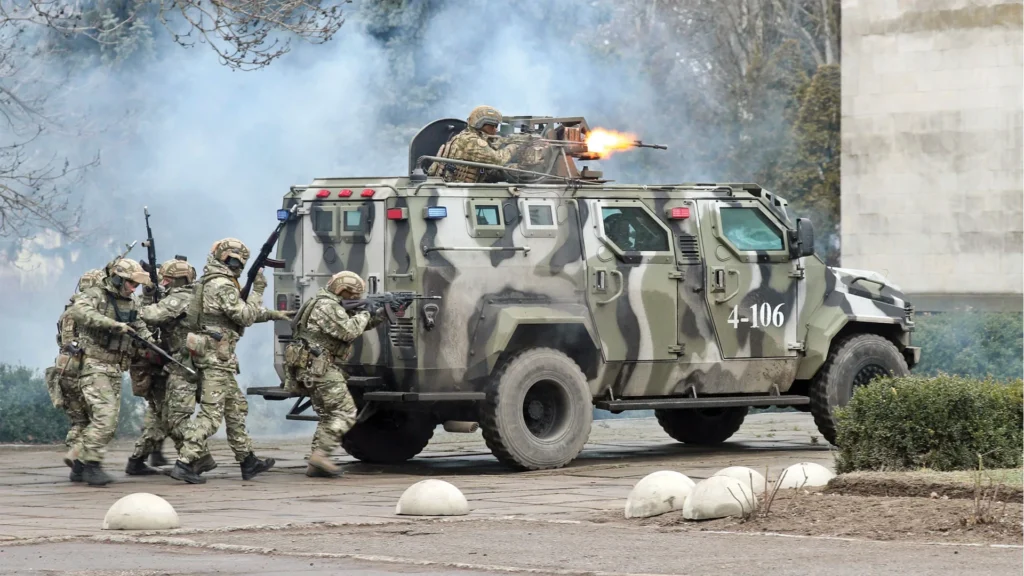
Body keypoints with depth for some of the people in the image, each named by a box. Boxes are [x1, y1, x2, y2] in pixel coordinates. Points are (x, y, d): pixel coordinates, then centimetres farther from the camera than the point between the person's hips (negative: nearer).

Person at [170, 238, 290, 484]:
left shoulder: (211, 282, 17)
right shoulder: (223, 286, -15)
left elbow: (241, 314, 24)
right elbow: (246, 316, -15)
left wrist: (272, 315, 24)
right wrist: (258, 290, -6)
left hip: (208, 355, 11)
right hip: (217, 356, -11)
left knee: (236, 407, 17)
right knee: (211, 413, -11)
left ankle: (248, 461, 24)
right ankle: (184, 463, -16)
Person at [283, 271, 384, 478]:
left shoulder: (325, 304, 21)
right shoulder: (328, 306, -12)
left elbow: (348, 330, 22)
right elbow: (349, 332, -20)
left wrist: (373, 319, 9)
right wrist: (364, 315, -4)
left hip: (311, 369, 11)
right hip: (319, 367, -11)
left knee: (329, 416, 13)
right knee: (346, 413, -9)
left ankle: (316, 464, 8)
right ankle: (321, 453, -16)